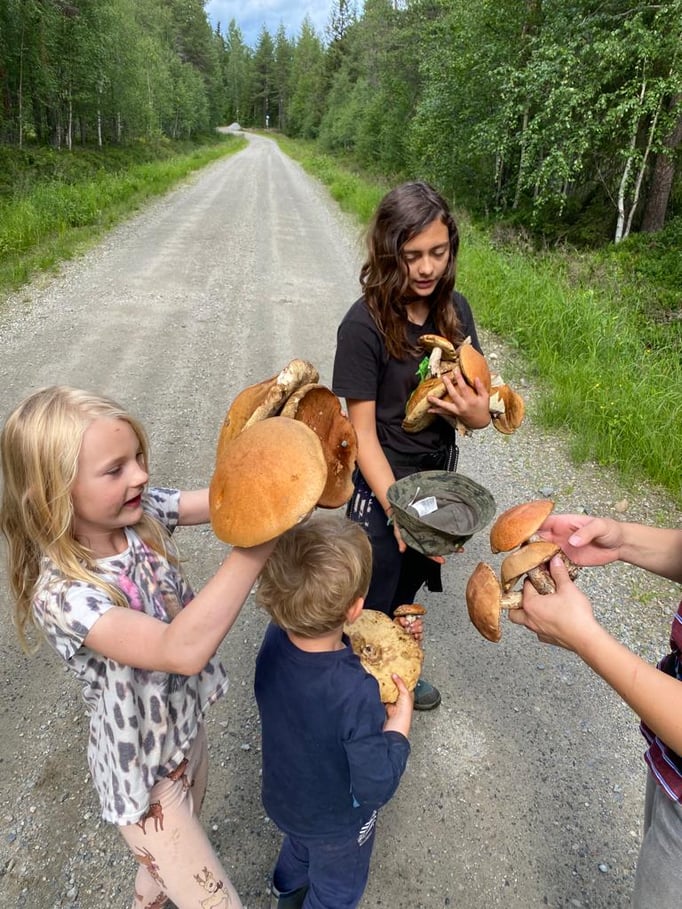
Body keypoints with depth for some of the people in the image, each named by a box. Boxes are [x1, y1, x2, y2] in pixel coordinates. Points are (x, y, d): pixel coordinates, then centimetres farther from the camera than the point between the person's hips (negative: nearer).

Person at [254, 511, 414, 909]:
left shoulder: (275, 638, -26)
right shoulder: (358, 695, -45)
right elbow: (375, 788, -32)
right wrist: (400, 721, -23)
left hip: (284, 798, 6)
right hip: (336, 821, -6)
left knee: (299, 847, 39)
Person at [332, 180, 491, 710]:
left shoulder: (455, 309, -6)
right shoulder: (365, 324, -22)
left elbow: (482, 412, -3)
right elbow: (363, 432, -19)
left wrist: (470, 408, -26)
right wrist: (397, 510, -26)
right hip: (381, 489, -5)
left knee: (408, 590, 26)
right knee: (373, 607, 13)